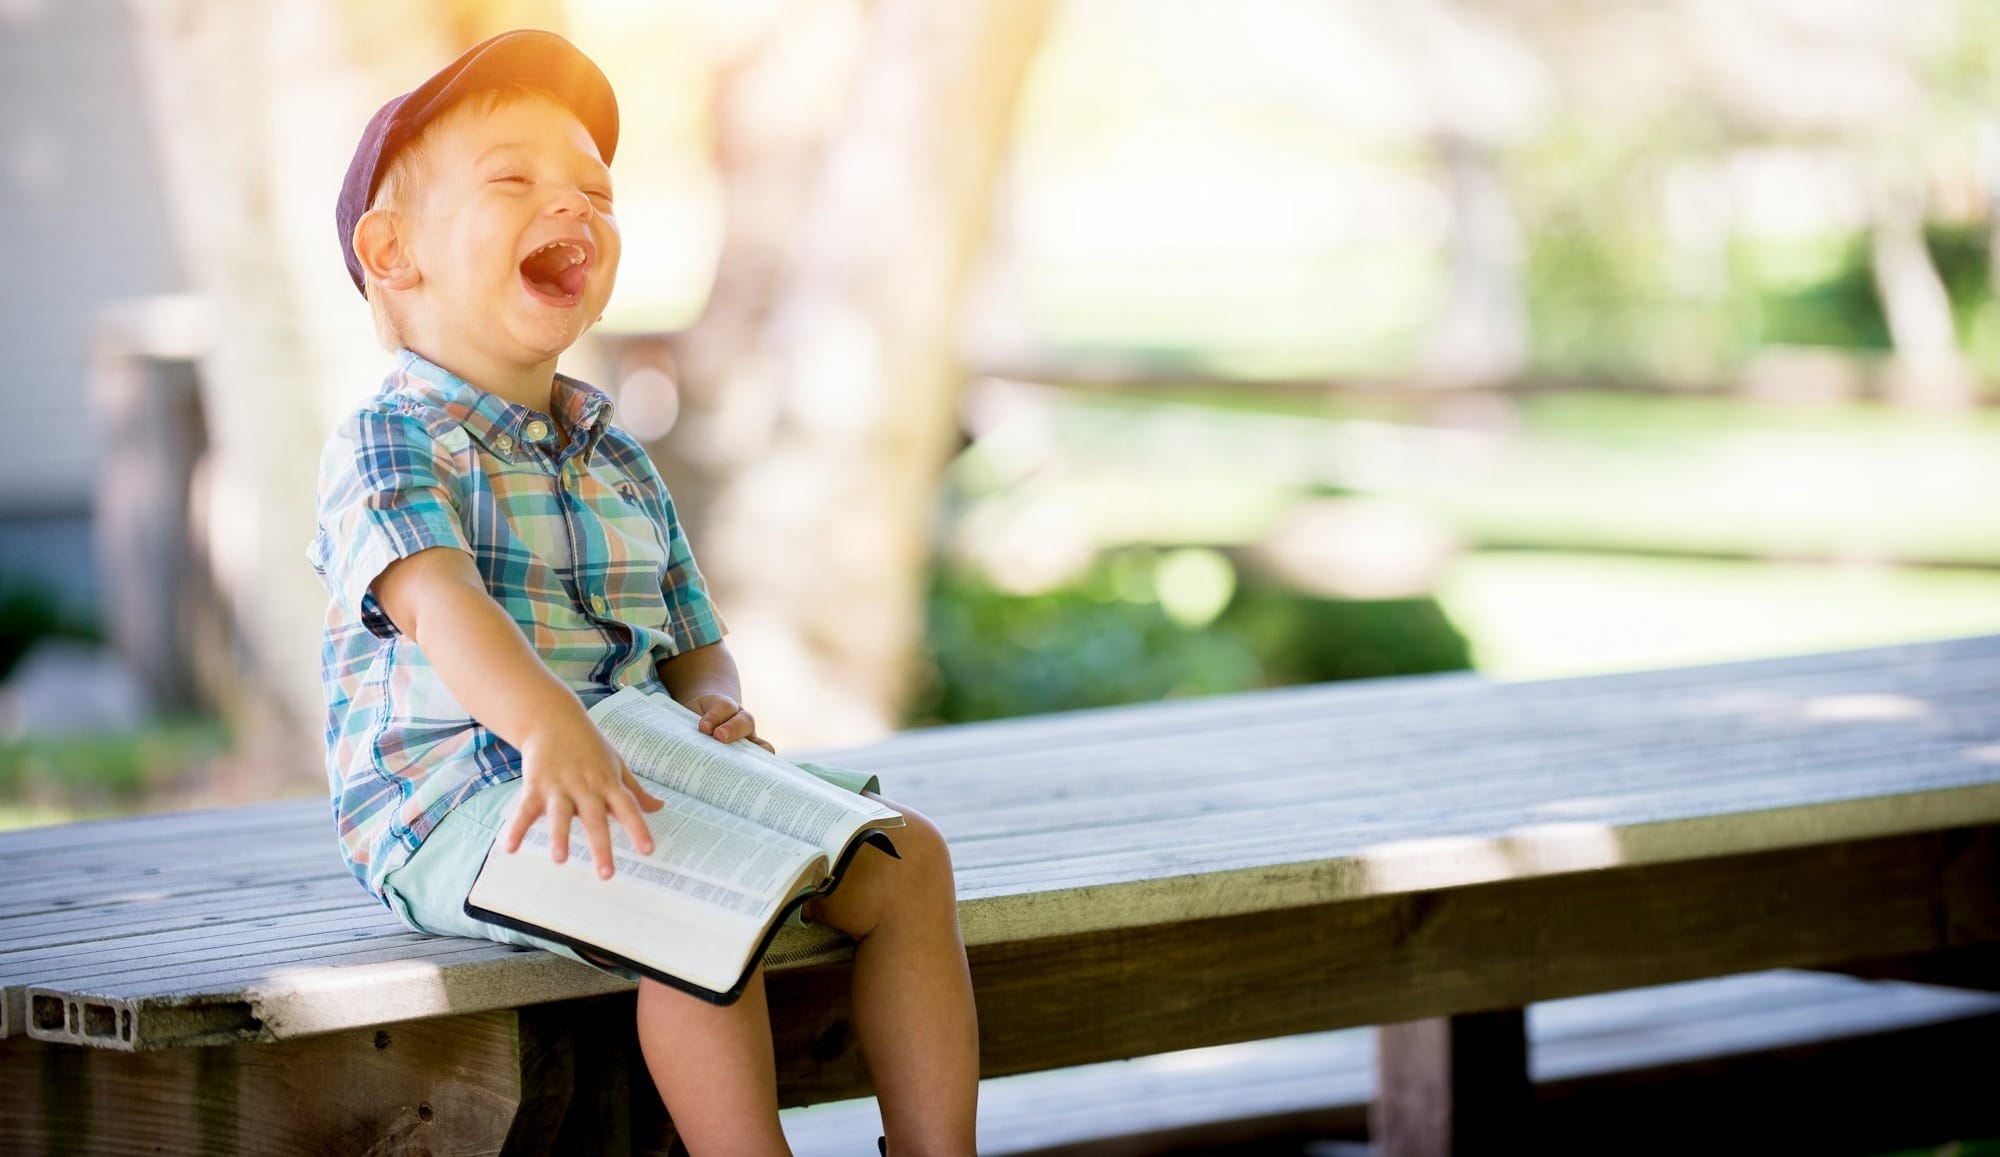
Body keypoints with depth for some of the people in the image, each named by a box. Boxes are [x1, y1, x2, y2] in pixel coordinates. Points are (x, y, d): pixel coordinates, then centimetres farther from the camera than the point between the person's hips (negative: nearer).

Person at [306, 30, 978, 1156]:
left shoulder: (617, 460, 18)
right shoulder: (386, 442, -7)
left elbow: (694, 646, 21)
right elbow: (436, 597, -27)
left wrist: (715, 706, -5)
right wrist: (551, 729, -46)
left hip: (645, 776, 8)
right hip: (452, 804, -8)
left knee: (903, 854, -5)